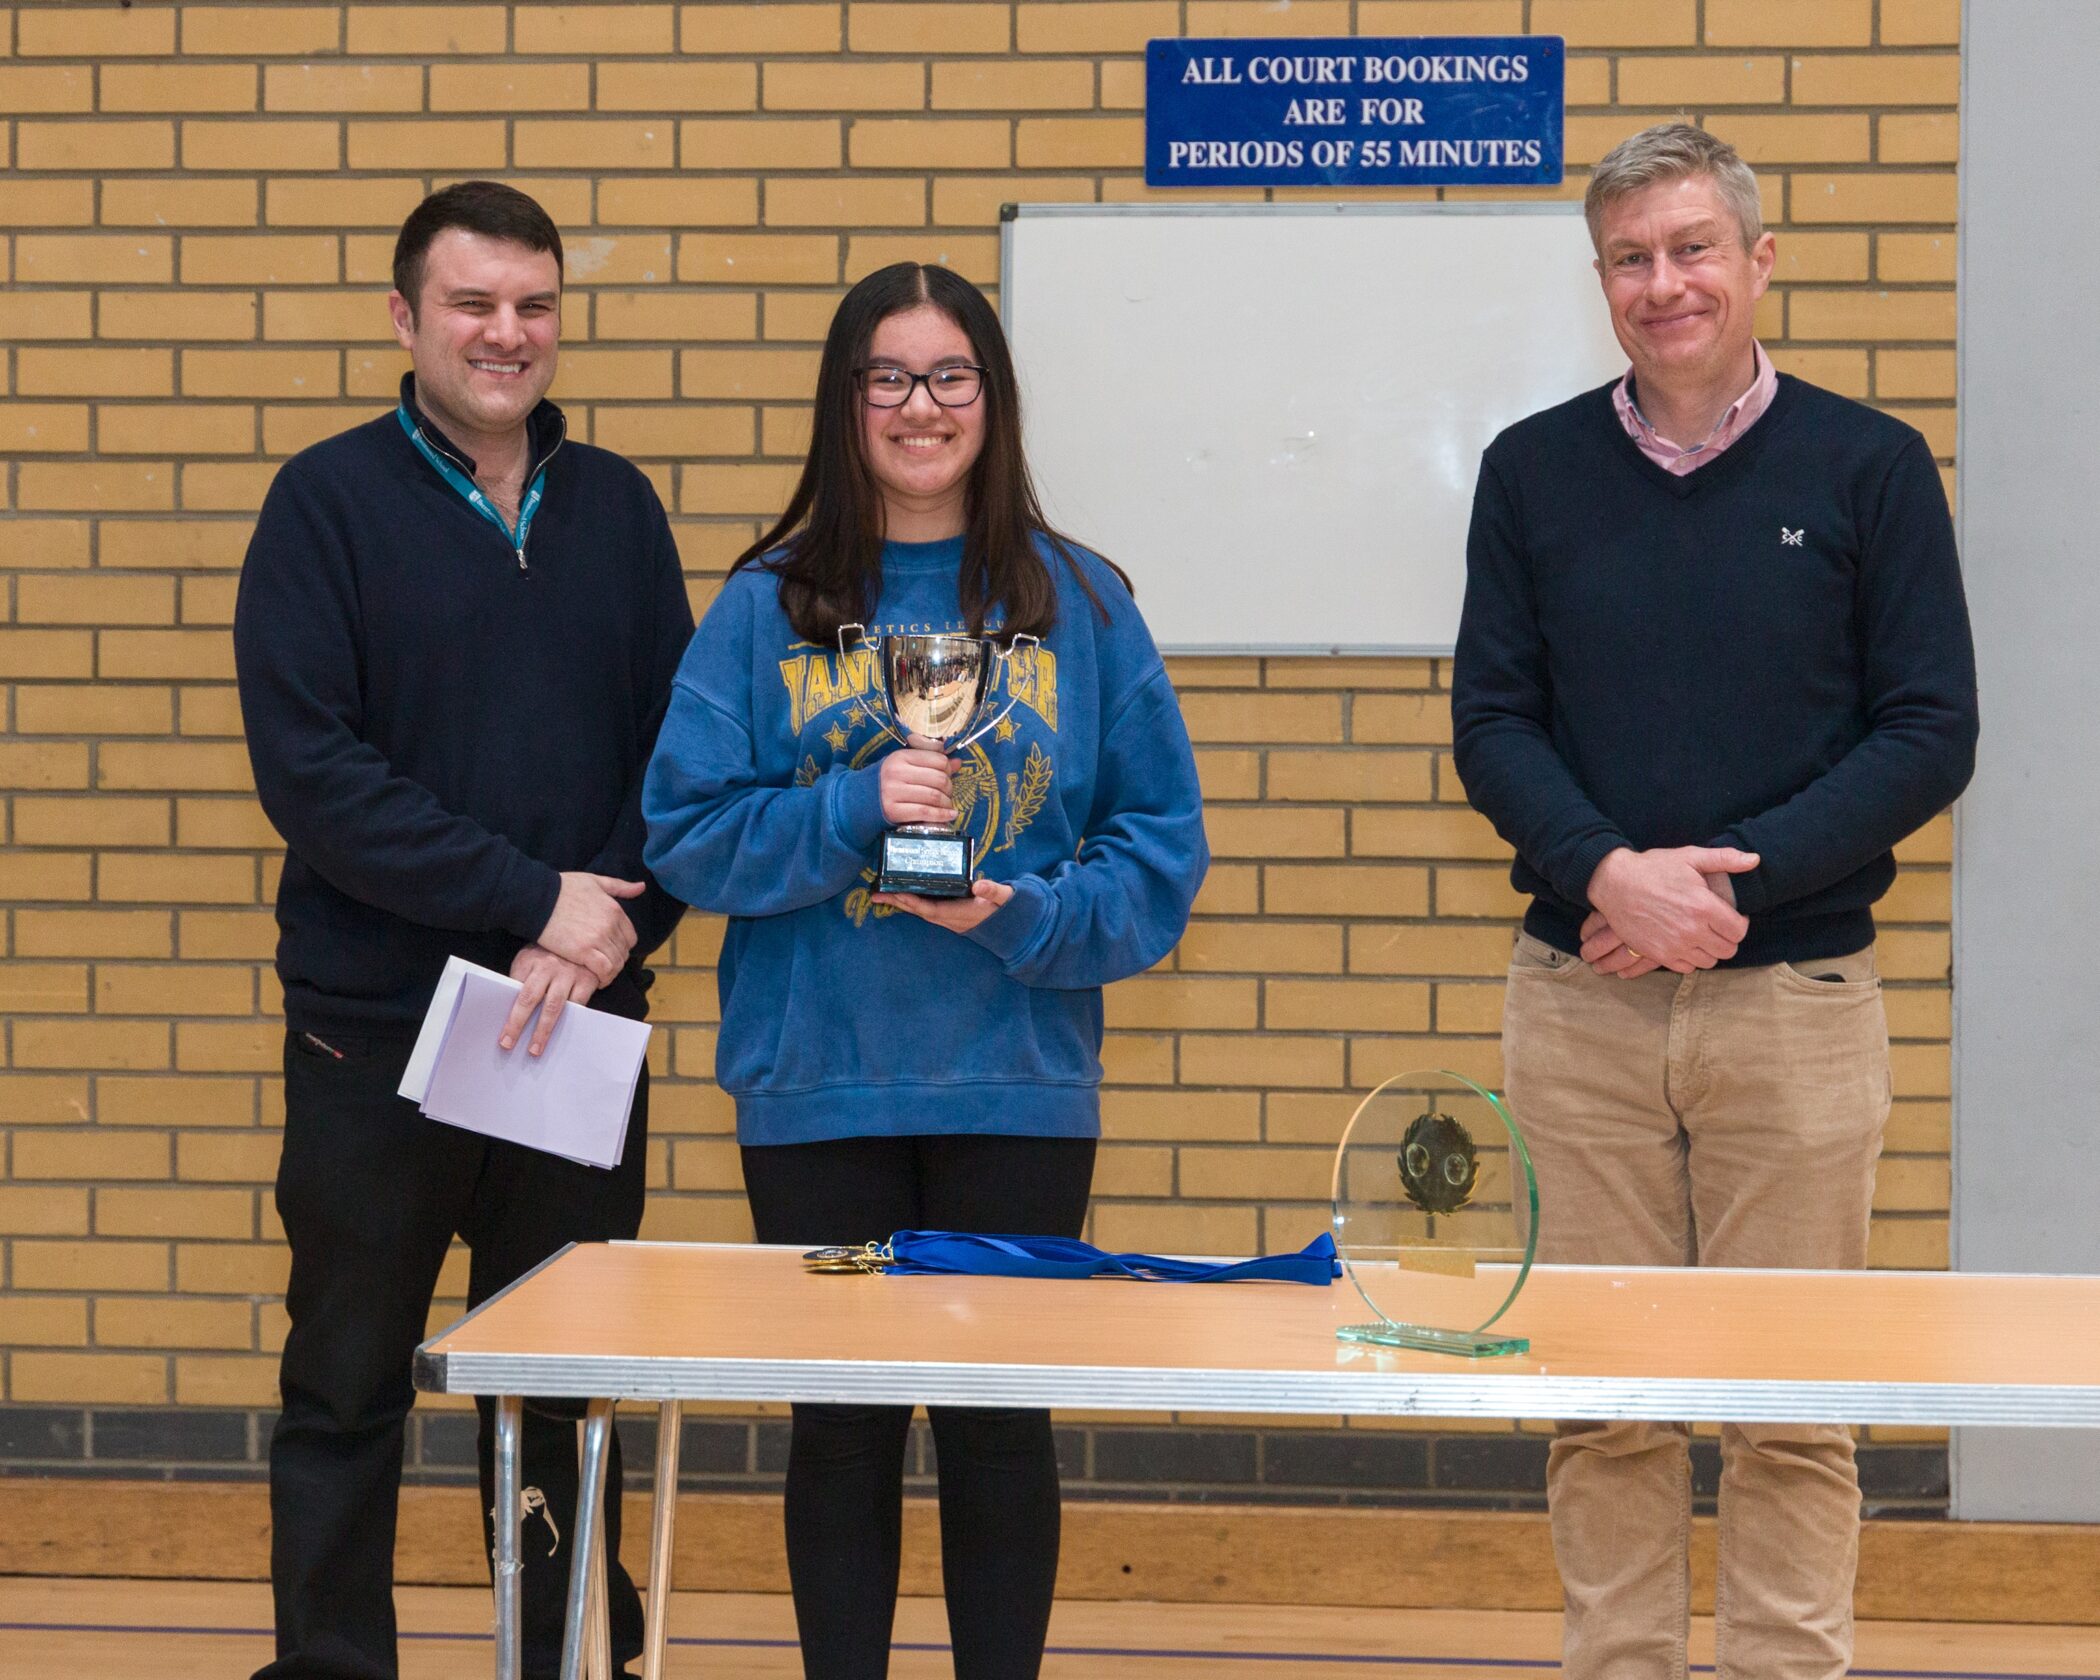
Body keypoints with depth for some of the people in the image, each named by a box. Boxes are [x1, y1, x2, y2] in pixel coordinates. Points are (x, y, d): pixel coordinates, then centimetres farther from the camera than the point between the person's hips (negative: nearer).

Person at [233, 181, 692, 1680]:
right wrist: (530, 898, -17)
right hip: (374, 1033, -3)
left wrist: (608, 931, -11)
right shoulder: (329, 503, -3)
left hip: (582, 1031, 3)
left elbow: (682, 754, 6)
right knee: (347, 1393, 5)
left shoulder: (616, 507, 9)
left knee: (565, 1393, 10)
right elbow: (308, 767, -12)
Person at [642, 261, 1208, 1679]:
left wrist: (1027, 914, -15)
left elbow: (1163, 844, 1)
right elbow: (688, 831, -2)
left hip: (1017, 1086, 0)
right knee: (843, 1427, 8)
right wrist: (852, 808, -16)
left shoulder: (1078, 604, 3)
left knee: (1001, 1423, 6)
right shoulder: (768, 606, 3)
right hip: (816, 1085, 0)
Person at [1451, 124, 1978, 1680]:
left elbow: (1930, 734, -3)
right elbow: (1494, 722, 4)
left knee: (1790, 1413, 2)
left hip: (1795, 1000, -2)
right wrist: (1611, 873, -14)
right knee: (1605, 1405, 5)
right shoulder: (1534, 472, 7)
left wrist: (1734, 877, -13)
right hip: (1581, 1005, 2)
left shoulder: (1869, 467, 1)